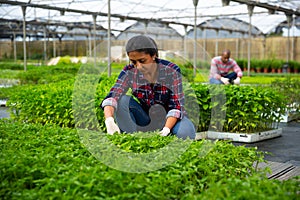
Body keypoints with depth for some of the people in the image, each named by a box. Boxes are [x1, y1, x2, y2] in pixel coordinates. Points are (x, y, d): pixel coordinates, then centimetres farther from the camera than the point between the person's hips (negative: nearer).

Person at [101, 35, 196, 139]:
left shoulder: (171, 71, -19)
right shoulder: (129, 72, -14)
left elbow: (176, 105, -22)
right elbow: (112, 97, -26)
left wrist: (166, 129, -38)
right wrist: (109, 121, -46)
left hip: (170, 119, -2)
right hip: (146, 122, 2)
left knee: (185, 133, -35)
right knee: (121, 100, -23)